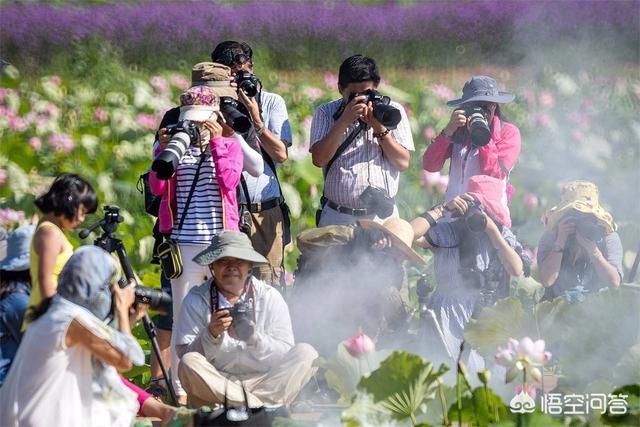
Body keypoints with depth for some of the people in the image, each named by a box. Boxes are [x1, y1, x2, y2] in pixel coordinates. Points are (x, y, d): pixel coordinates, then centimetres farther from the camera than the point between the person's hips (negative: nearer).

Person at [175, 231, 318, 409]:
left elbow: (285, 353, -4)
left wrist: (254, 338, -23)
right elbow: (185, 354, -6)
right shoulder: (196, 300, 1)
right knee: (189, 364, -30)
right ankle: (264, 407, -29)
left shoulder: (269, 296, 2)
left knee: (306, 353, -17)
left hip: (264, 382, 1)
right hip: (215, 384, -1)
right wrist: (211, 334, -25)